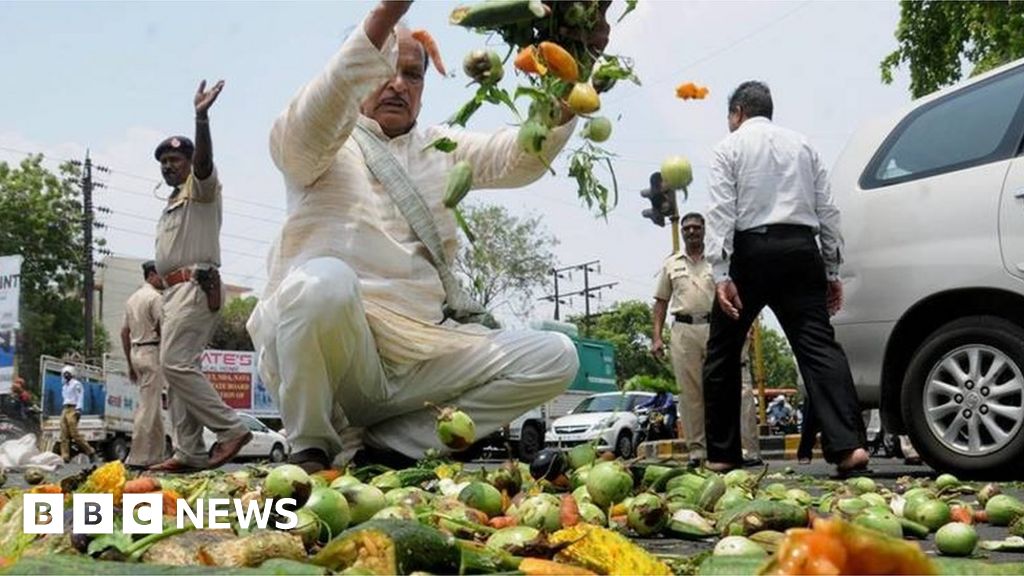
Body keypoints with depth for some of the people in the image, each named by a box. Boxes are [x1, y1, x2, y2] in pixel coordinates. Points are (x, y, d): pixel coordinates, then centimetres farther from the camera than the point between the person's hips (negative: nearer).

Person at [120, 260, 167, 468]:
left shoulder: (132, 299, 17)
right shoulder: (156, 297, -10)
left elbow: (124, 332, 18)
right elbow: (163, 329, -15)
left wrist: (130, 364, 20)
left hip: (136, 352, 9)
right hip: (152, 352, -9)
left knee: (153, 407, 13)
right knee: (148, 407, -7)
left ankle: (156, 455, 14)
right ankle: (138, 457, -8)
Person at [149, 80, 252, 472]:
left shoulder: (201, 187, 1)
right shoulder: (171, 204, 28)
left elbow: (204, 161, -24)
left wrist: (202, 118, -40)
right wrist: (165, 308, 22)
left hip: (195, 286, -10)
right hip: (174, 290, 10)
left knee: (177, 364, -19)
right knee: (176, 367, 5)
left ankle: (230, 428, -16)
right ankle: (189, 452, 5)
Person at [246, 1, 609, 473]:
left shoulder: (440, 148, 19)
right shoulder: (318, 143, 6)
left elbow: (522, 156, 3)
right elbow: (304, 131, -20)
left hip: (422, 352, 5)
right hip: (330, 336, -5)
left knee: (554, 357, -9)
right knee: (325, 281, -37)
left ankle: (376, 445, -10)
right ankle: (311, 448, -11)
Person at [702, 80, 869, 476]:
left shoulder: (729, 148, 7)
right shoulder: (802, 146, 19)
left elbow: (721, 212, -6)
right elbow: (827, 210, 13)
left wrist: (721, 274, -12)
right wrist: (832, 271, 15)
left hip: (751, 252, -3)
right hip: (800, 250, 3)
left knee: (723, 351, 8)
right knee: (818, 344, -5)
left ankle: (722, 454, 9)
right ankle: (848, 445, -22)